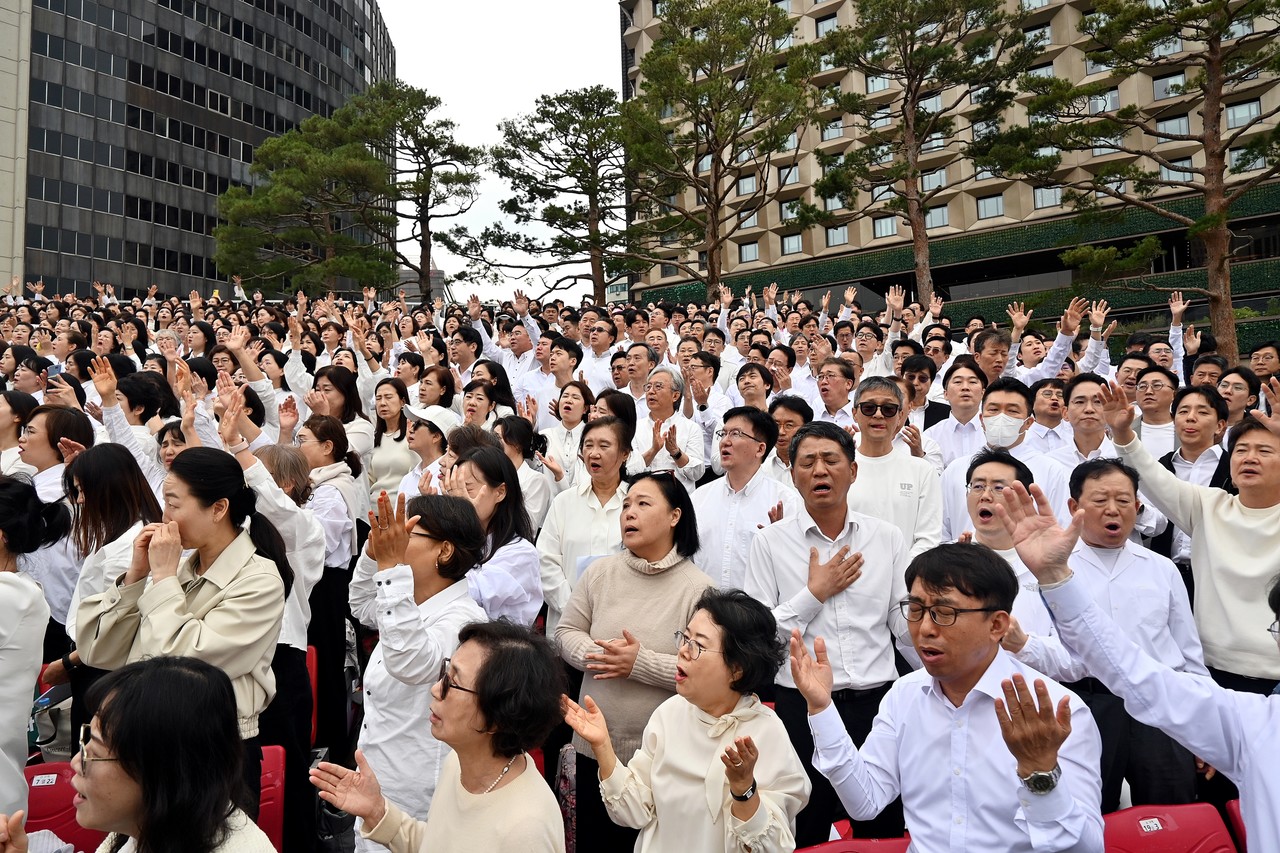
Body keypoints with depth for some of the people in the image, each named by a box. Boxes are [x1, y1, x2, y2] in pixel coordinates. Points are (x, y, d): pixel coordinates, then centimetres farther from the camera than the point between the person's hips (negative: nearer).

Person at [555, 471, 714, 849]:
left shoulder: (698, 587, -14)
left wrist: (641, 663, -24)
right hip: (593, 744, 4)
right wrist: (597, 656, -16)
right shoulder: (599, 572, 0)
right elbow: (566, 632, 3)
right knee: (590, 836, 21)